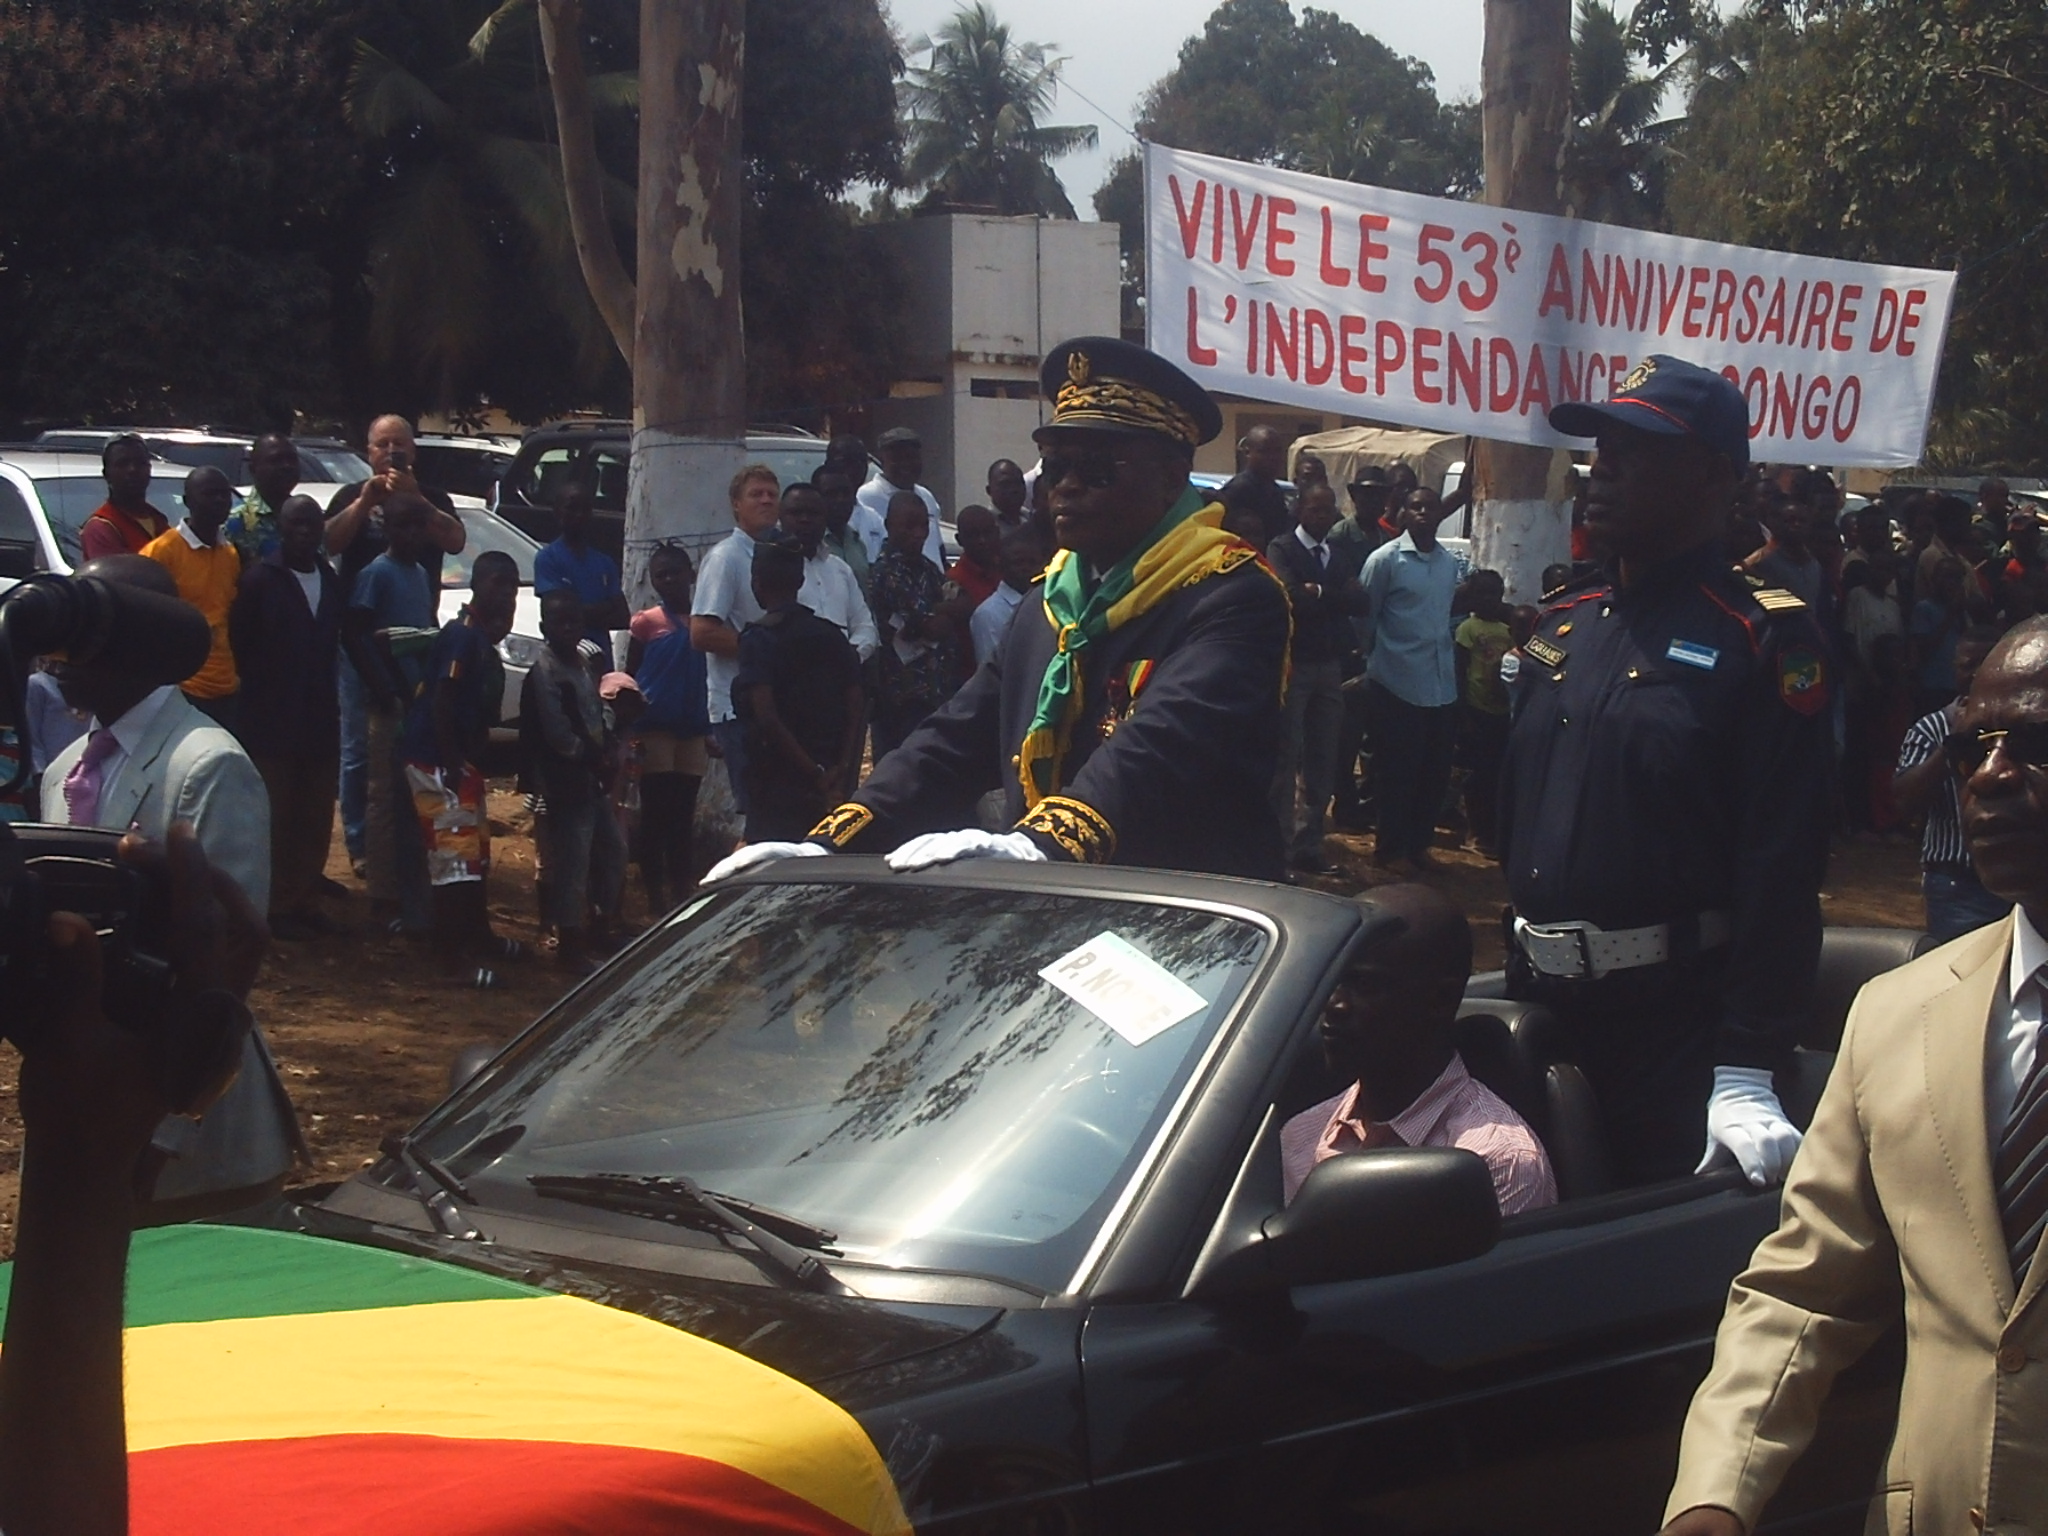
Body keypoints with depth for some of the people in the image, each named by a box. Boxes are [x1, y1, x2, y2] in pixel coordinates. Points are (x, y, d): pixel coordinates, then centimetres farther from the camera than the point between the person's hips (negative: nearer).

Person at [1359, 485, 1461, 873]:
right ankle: (1390, 848, 14)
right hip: (1397, 684, -5)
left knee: (1436, 771, 10)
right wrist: (1375, 657, 5)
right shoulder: (1385, 559, -8)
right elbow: (1364, 613, -3)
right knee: (1397, 771, 2)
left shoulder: (1449, 562, 9)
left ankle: (1419, 843, 24)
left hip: (1442, 685, 5)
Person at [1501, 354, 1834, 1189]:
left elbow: (1781, 865, -15)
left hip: (1675, 1026, -6)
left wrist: (1746, 1071, -21)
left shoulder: (1765, 641, -9)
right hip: (1541, 1008, 7)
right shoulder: (1563, 621, 12)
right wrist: (1511, 979, 14)